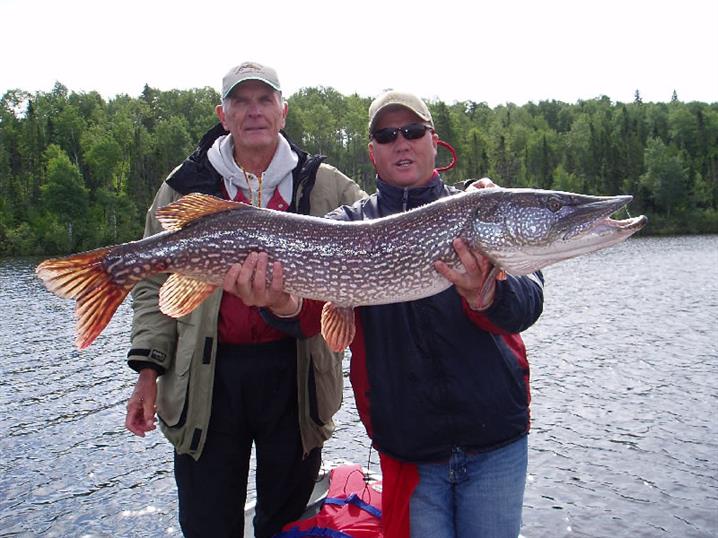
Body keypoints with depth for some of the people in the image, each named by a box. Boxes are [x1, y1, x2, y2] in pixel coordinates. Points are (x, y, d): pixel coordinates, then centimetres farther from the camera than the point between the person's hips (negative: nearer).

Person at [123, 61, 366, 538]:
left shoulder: (325, 185, 4)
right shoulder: (185, 187, 6)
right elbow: (155, 283, 7)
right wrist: (149, 369, 0)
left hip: (295, 372, 0)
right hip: (206, 376, 0)